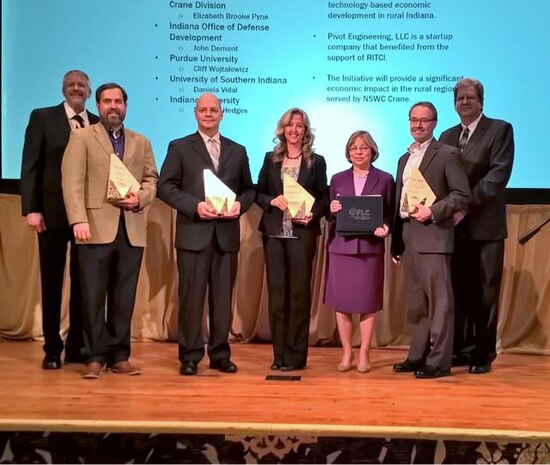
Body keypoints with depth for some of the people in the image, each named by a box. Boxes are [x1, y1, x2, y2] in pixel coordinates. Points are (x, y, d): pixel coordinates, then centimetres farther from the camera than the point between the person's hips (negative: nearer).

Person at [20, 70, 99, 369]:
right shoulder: (42, 118, 4)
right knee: (51, 282, 6)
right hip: (52, 212, -2)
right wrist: (31, 209, -11)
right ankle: (52, 349, 16)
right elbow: (30, 166, -2)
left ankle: (77, 347, 19)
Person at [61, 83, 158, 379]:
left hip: (132, 230, 3)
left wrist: (140, 198, -8)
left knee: (124, 298, 5)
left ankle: (119, 356, 13)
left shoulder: (141, 143, 20)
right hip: (96, 227, -3)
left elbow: (151, 180, 14)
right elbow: (72, 182, -3)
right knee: (93, 296, -2)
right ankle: (95, 357, 6)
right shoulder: (82, 138, 7)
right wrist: (78, 220, -15)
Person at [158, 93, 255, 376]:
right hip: (194, 233, -3)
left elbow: (248, 189, 16)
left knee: (223, 298, 7)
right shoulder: (179, 148, 6)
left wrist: (240, 204, -6)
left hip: (227, 234, 3)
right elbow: (166, 186, -1)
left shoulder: (237, 151, 16)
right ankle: (190, 356, 10)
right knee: (191, 297, 0)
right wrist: (195, 206, -14)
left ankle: (220, 355, 16)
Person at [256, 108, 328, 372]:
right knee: (276, 291, 4)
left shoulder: (316, 162, 6)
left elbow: (324, 198, 5)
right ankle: (279, 353, 12)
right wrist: (272, 201, -10)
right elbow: (259, 193, 10)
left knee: (299, 292, 0)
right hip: (274, 232, 2)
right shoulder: (271, 159, 10)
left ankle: (296, 355, 7)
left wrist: (312, 214, -13)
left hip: (302, 232, -2)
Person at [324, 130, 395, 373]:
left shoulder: (385, 179, 5)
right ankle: (346, 352, 16)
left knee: (367, 302, 2)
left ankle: (364, 353, 15)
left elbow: (391, 213, 4)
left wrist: (385, 228, -15)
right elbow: (330, 214, 12)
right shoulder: (338, 179, 10)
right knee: (341, 302, 3)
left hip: (370, 247, -2)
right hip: (341, 246, 2)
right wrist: (332, 210, -10)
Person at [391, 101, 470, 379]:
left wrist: (433, 211, -19)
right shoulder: (405, 158, 19)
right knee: (415, 302, 12)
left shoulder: (447, 154, -2)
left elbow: (462, 195, -8)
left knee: (438, 300, -4)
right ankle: (417, 356, 21)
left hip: (433, 235, -7)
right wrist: (395, 242, 15)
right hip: (407, 237, 7)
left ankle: (439, 361, 1)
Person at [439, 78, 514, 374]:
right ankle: (462, 349, 18)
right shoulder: (447, 136, 16)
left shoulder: (500, 130, 0)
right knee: (460, 291, 8)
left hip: (485, 226, -4)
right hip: (455, 226, 4)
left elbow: (498, 174, -11)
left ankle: (484, 354, 12)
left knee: (485, 292, 2)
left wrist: (467, 205, -18)